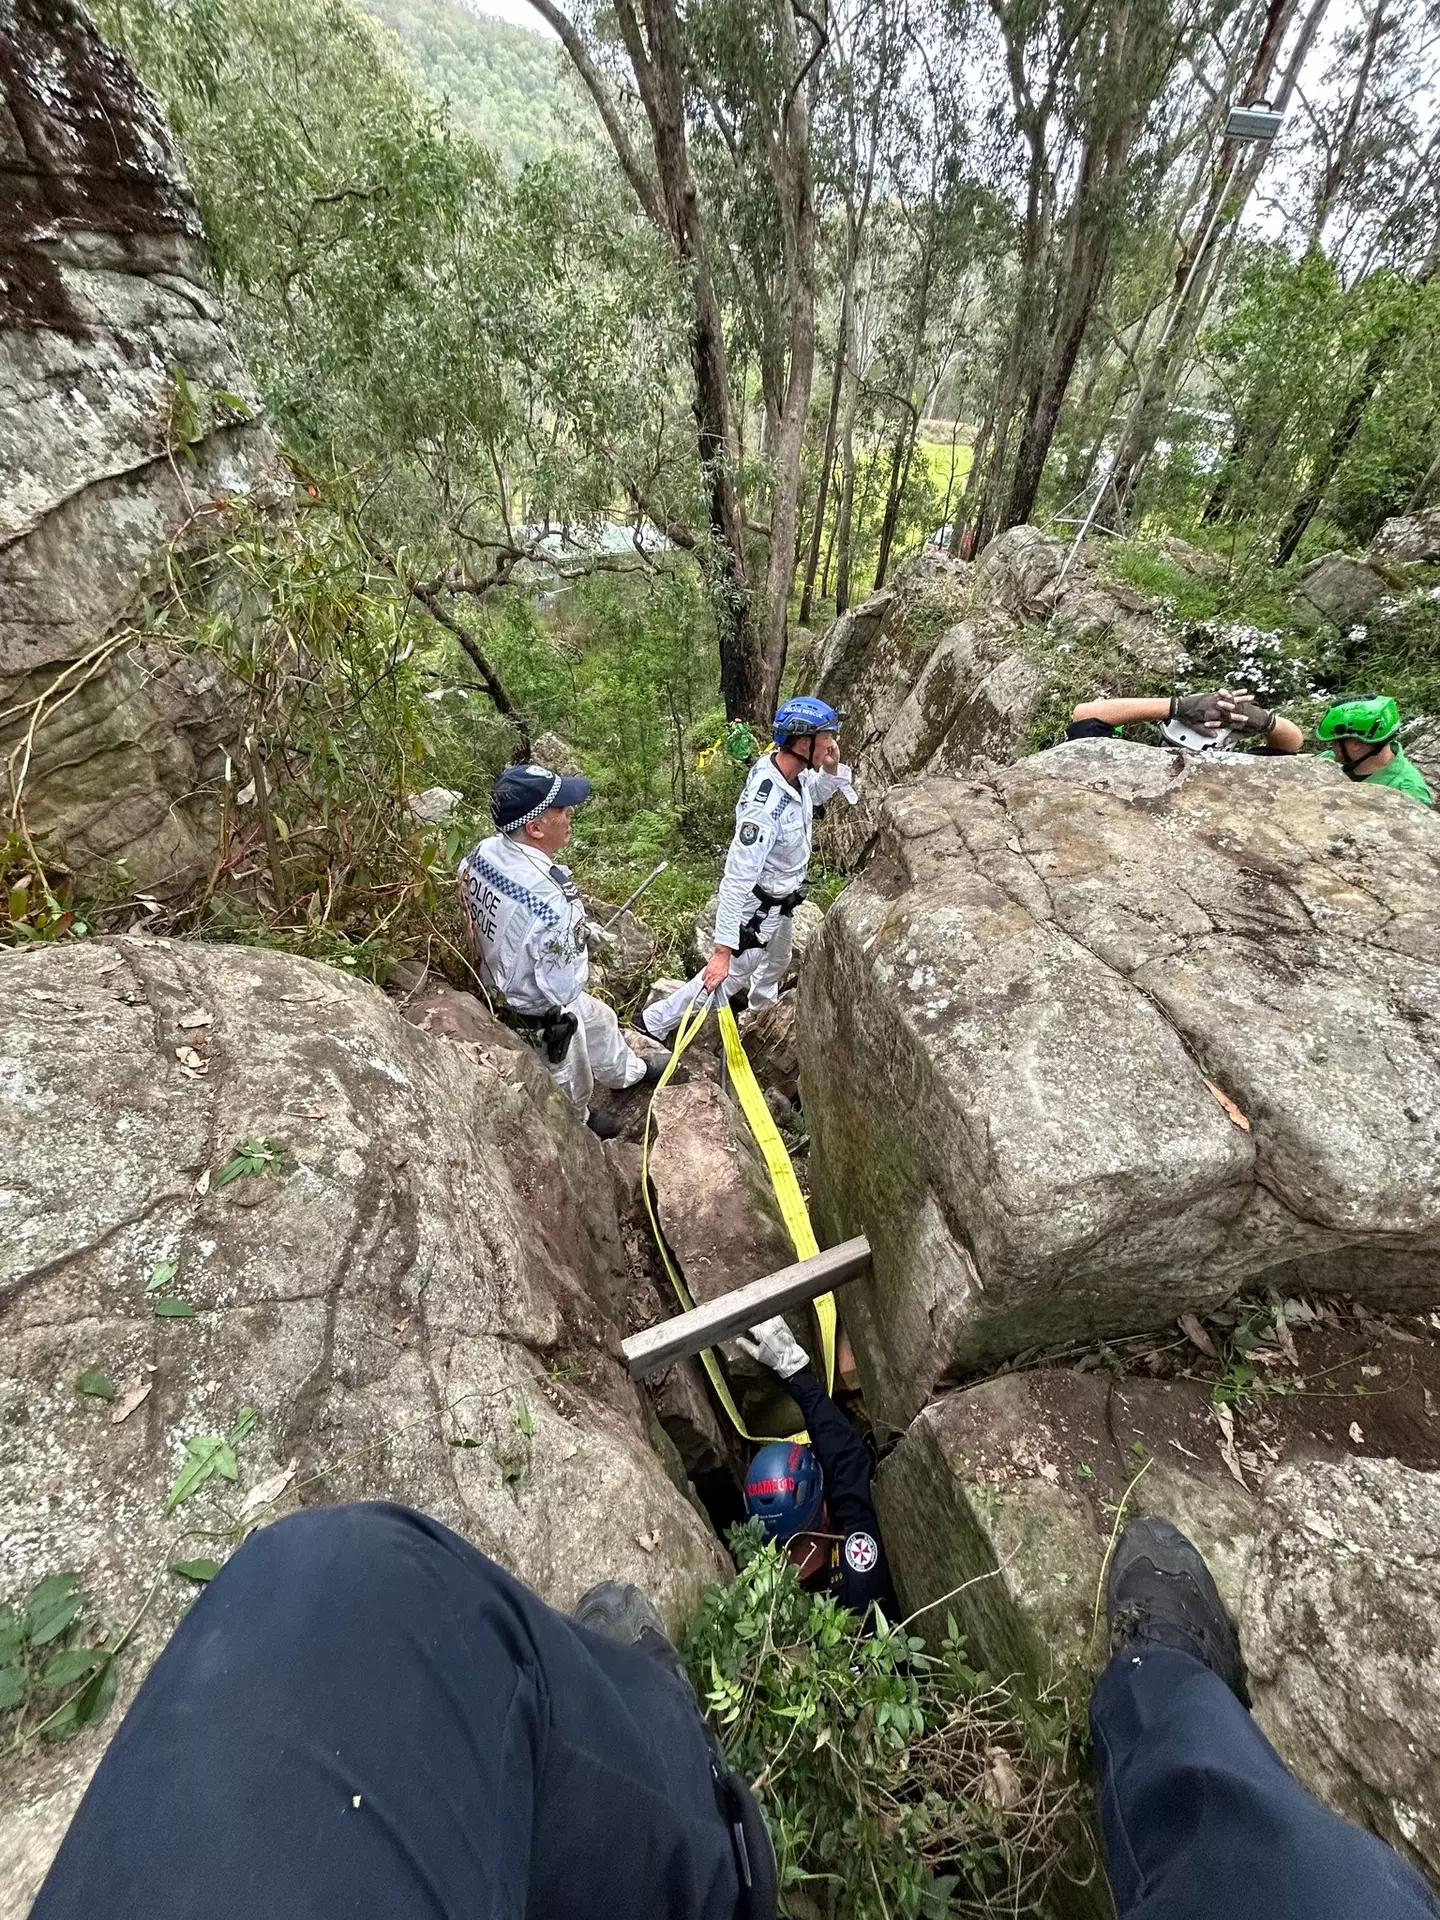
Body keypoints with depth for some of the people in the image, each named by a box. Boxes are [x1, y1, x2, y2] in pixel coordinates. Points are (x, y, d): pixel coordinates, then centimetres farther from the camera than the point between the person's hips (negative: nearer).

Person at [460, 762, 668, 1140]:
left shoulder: (482, 853, -16)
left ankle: (628, 1070, 59)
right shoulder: (551, 902, -41)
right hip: (540, 1013, -7)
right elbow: (563, 986, -31)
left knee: (599, 1019, 32)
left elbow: (471, 906, 4)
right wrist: (578, 951, -11)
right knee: (569, 1082, 24)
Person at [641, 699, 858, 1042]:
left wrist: (832, 768, -10)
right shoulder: (766, 805, -38)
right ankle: (656, 1021, 23)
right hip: (757, 907, -9)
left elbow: (816, 794, 14)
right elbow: (737, 877, -39)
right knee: (733, 973, 7)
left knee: (776, 963, 31)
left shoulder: (795, 770, -12)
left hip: (782, 900, 9)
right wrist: (722, 948, -39)